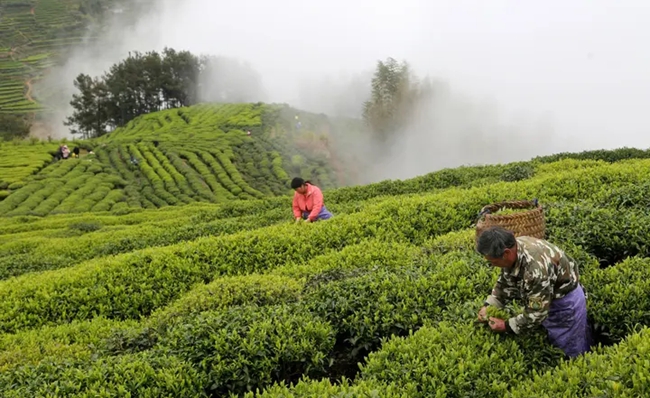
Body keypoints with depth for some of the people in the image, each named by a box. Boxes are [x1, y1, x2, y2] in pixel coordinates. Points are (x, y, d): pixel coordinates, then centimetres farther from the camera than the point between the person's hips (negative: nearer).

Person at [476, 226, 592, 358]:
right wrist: (488, 305, -8)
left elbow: (536, 312, -33)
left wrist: (507, 326, -23)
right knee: (548, 346, 22)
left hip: (566, 300, -8)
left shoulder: (536, 268, -42)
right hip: (543, 298, 8)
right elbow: (505, 283, 2)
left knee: (571, 352, 8)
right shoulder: (511, 249, -16)